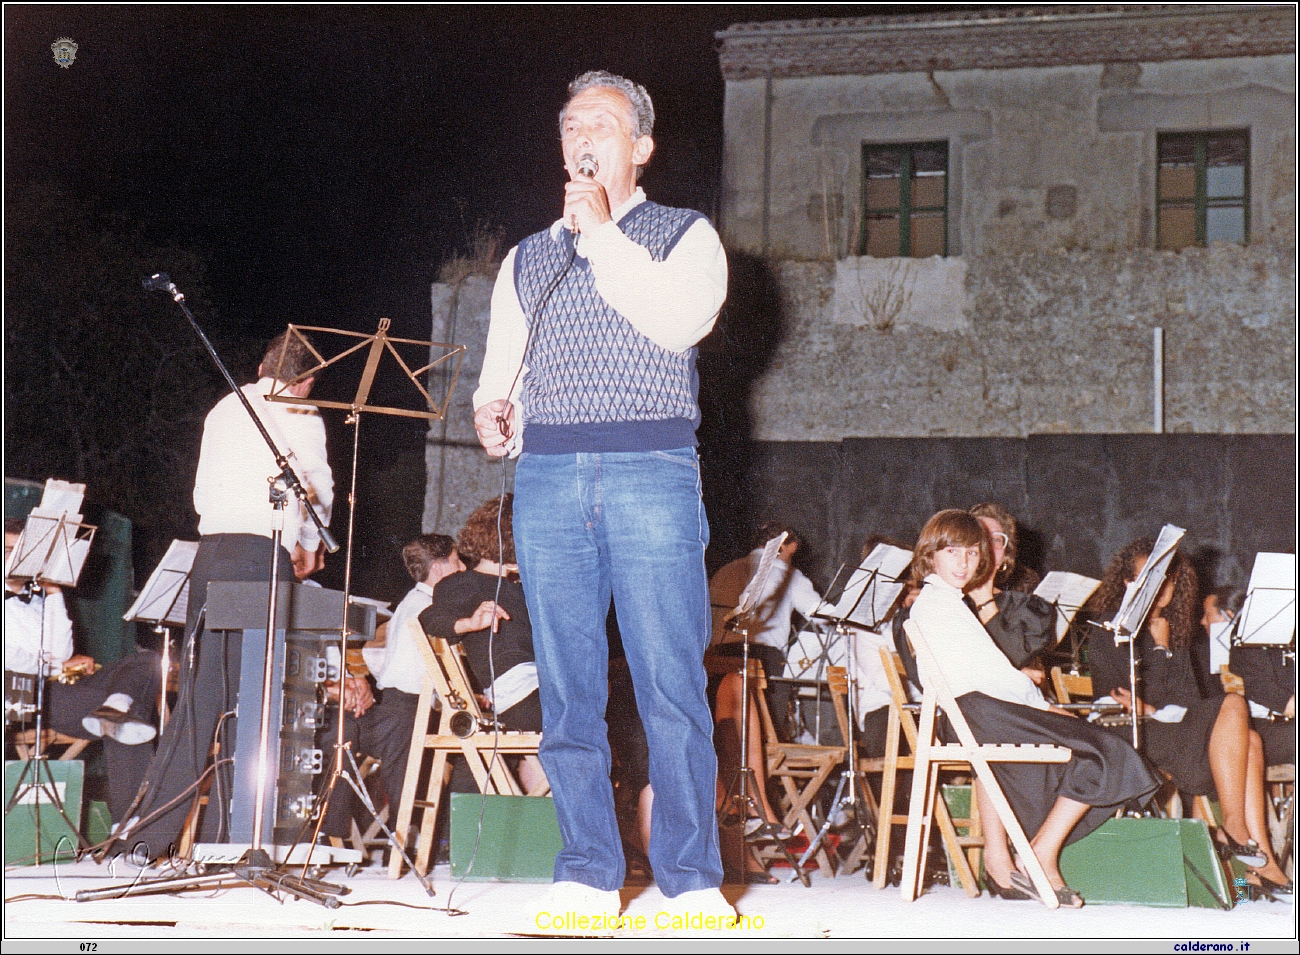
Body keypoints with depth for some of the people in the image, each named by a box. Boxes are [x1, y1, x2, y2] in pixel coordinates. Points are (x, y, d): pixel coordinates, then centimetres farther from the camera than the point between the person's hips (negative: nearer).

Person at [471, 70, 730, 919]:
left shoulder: (685, 236, 10)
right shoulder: (527, 259, 22)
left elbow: (680, 322, -10)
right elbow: (503, 366, 19)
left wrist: (602, 234, -7)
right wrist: (495, 408, -4)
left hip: (652, 472, -4)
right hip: (547, 476, 4)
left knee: (671, 684, -9)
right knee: (567, 688, 1)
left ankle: (692, 878, -4)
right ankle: (588, 874, 7)